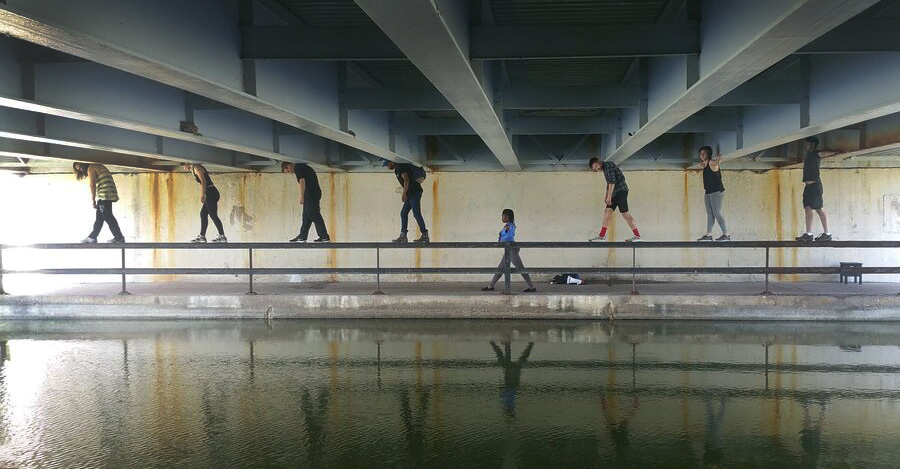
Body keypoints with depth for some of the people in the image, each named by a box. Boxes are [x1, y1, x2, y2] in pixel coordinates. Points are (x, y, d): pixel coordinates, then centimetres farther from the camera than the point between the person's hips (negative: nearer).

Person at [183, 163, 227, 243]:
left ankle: (222, 236, -10)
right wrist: (202, 196, 23)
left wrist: (202, 195, -20)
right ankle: (202, 236, 14)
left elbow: (203, 181, -17)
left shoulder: (197, 168, -8)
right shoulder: (194, 170, 22)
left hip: (211, 193, -10)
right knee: (203, 214, 11)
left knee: (213, 215, -10)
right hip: (211, 194, 10)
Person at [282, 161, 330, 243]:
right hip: (315, 193, 10)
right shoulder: (302, 166, 25)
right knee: (306, 216, 12)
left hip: (311, 194, -10)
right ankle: (302, 237, 16)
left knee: (315, 216, -7)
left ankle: (325, 237, -6)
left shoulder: (297, 168, -5)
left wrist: (301, 196, -17)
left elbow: (302, 181, -17)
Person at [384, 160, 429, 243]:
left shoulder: (400, 167, -8)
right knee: (403, 213, 8)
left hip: (414, 192, -11)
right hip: (411, 193, 11)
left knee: (416, 214, -10)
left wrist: (404, 194, -20)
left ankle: (425, 236, -8)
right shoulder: (397, 170, 22)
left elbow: (406, 180, -19)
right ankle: (403, 236, 7)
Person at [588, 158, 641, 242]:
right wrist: (606, 196, 18)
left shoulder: (608, 165, -9)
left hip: (621, 190, -10)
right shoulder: (605, 169, 20)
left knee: (625, 214, -9)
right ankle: (602, 236, 1)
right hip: (616, 193, 10)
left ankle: (637, 236, -4)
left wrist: (609, 196, -18)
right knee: (607, 211, 3)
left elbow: (612, 181, -17)